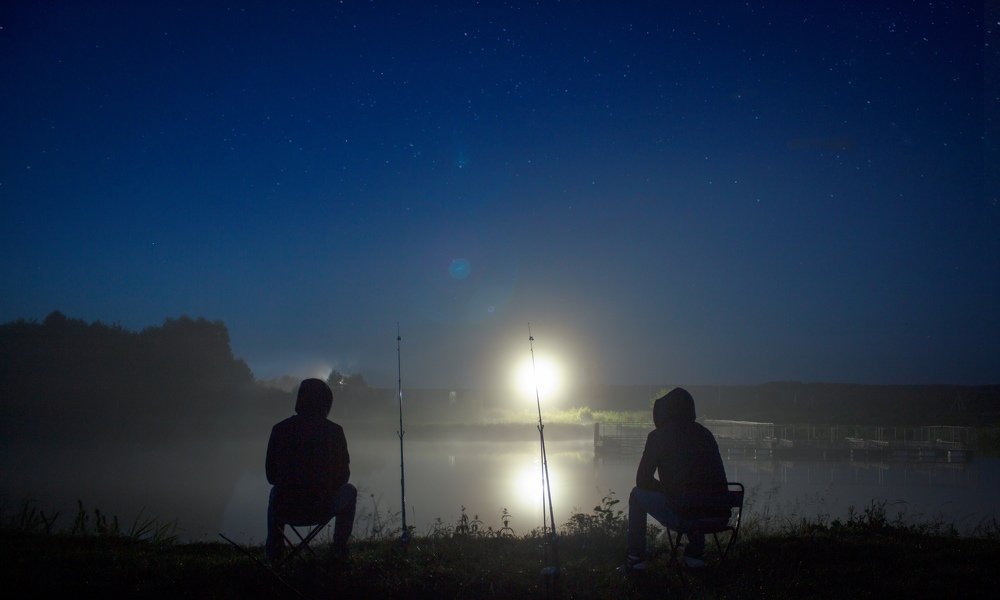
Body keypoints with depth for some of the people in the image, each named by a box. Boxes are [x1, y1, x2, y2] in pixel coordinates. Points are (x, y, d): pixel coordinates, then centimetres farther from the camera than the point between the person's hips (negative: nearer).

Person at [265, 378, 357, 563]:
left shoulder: (279, 429, -2)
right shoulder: (334, 431, -6)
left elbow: (271, 476, 6)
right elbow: (343, 476, 1)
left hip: (287, 511, 2)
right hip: (322, 510, -2)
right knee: (350, 491, 29)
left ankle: (273, 551, 32)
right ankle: (340, 548, 24)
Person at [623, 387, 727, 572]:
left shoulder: (658, 436, -2)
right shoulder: (705, 434, 13)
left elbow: (642, 480, 1)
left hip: (681, 515, -5)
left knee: (637, 494, 21)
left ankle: (636, 559, 21)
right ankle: (695, 553, 35)